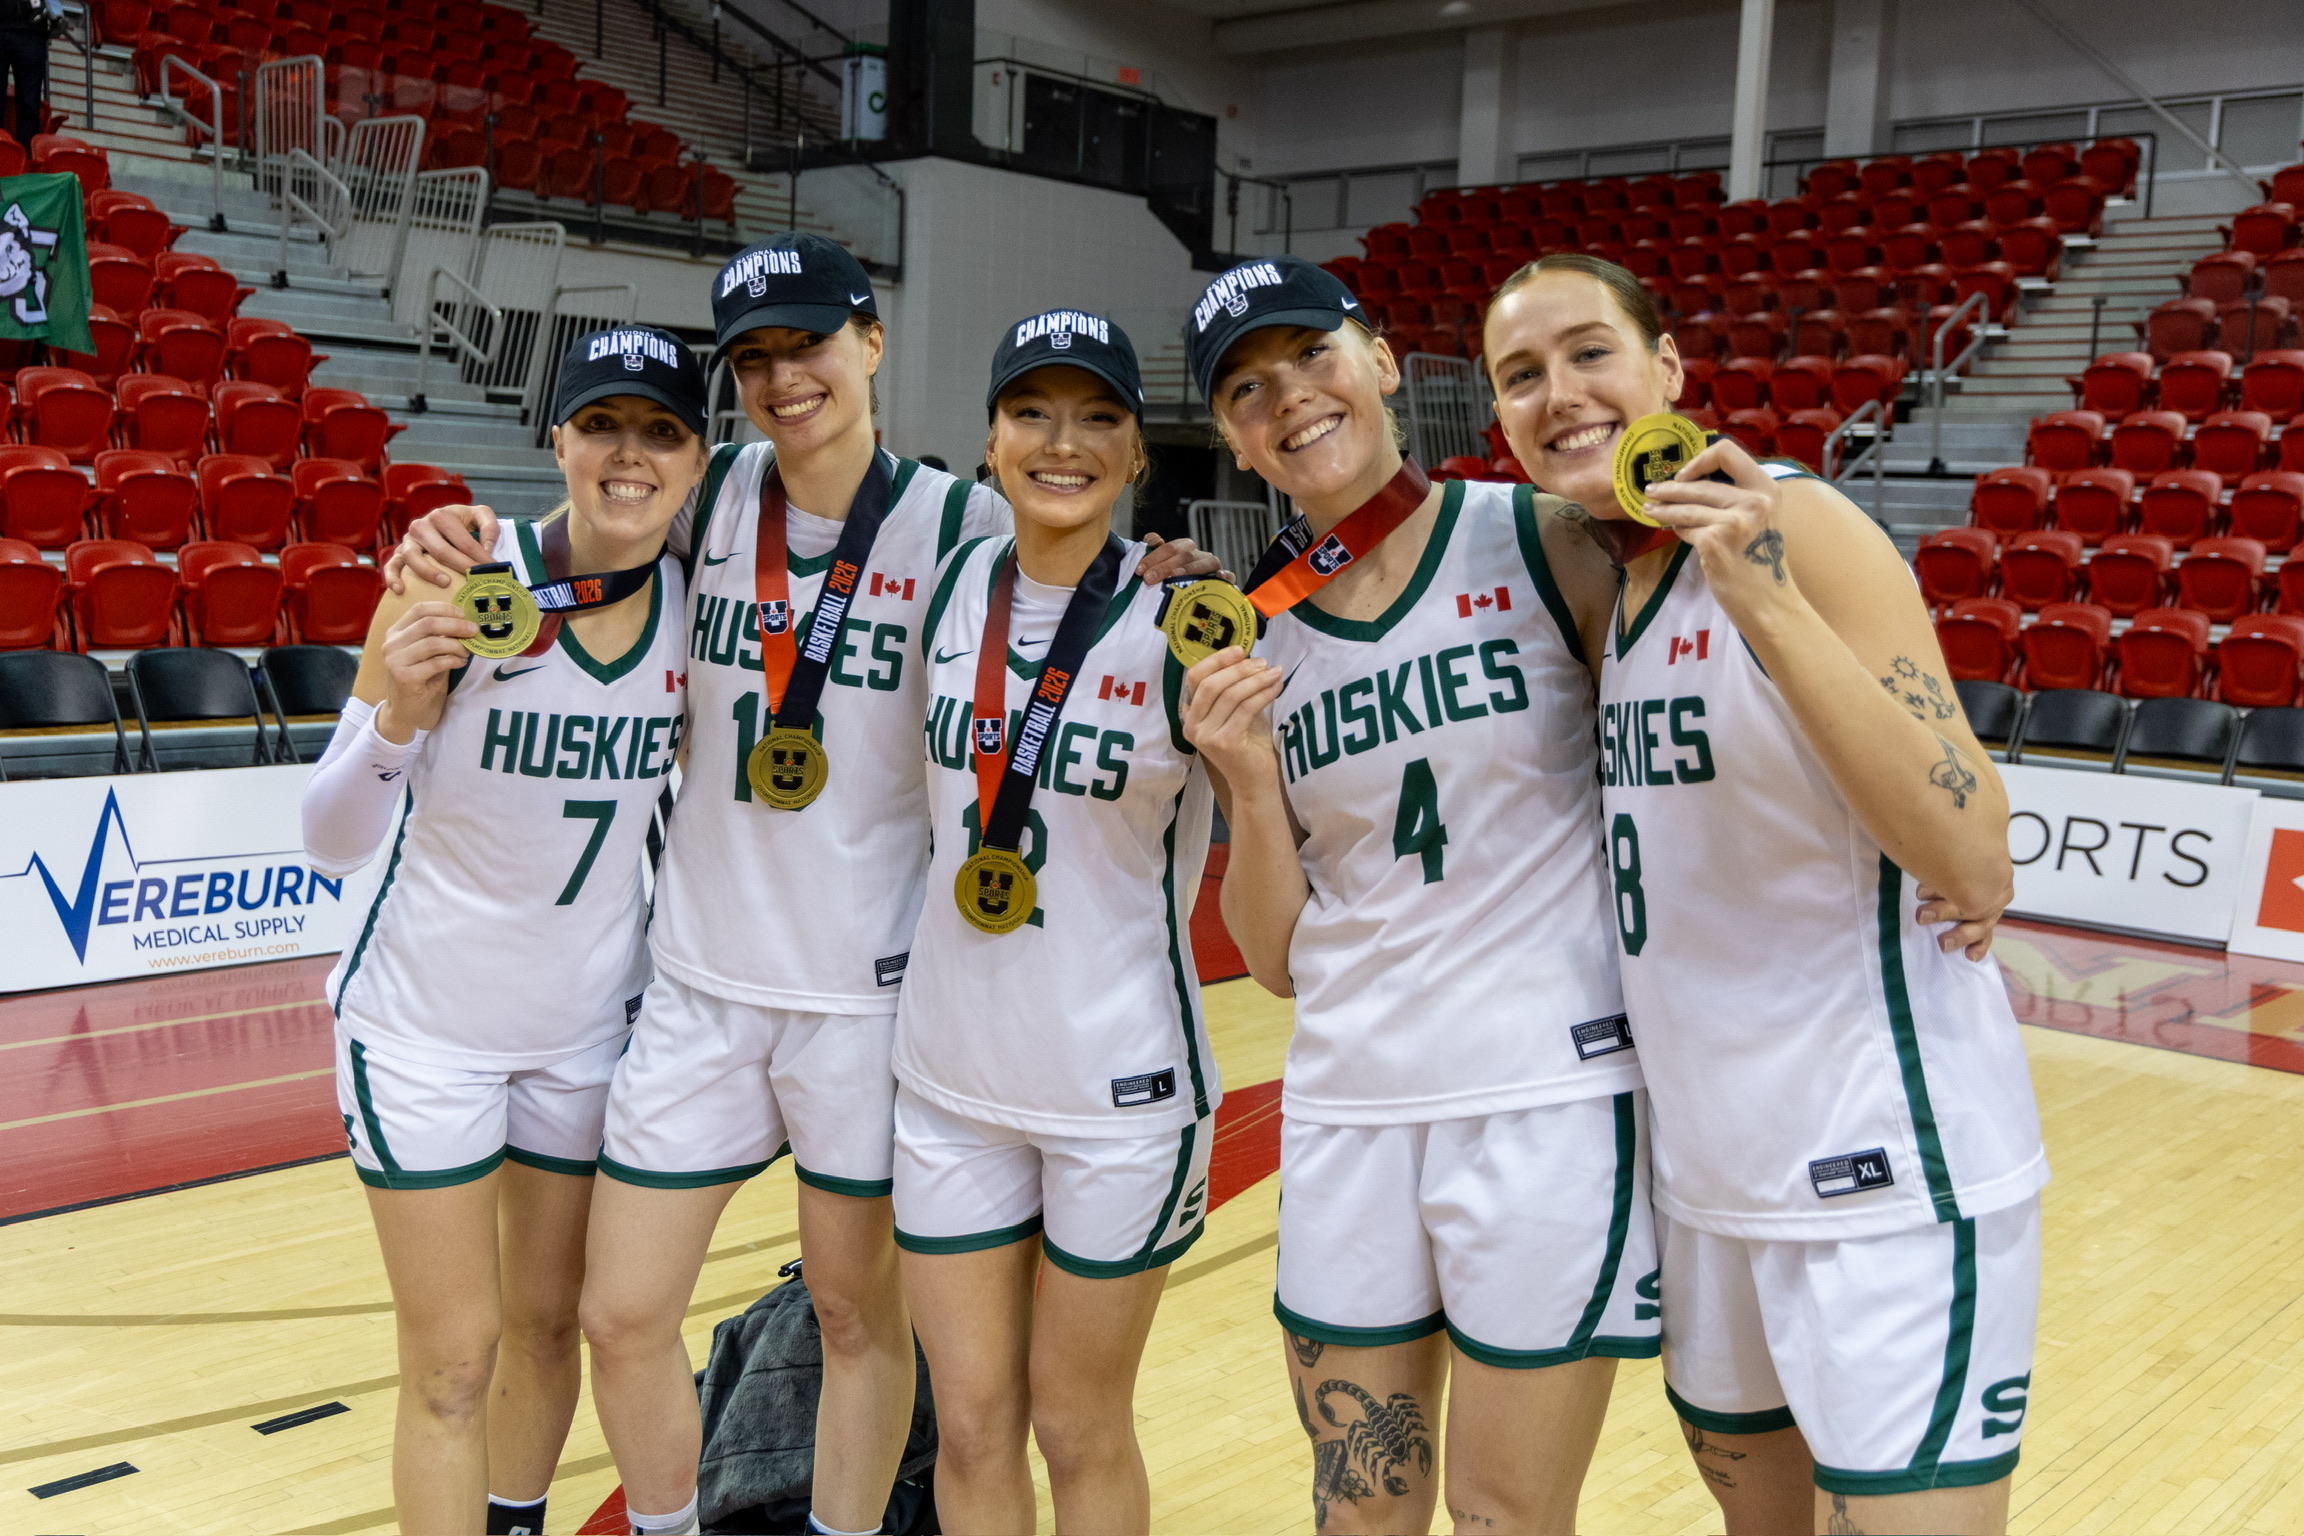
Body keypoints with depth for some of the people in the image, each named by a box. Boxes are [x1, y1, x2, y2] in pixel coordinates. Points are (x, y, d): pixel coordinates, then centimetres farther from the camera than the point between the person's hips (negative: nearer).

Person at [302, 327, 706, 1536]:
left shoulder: (692, 605, -6)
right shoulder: (457, 584, -18)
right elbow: (329, 842, -18)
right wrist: (400, 713, -34)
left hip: (590, 1025, 4)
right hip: (424, 1027, -4)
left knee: (547, 1324, 17)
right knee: (454, 1359, 4)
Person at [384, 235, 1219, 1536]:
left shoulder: (959, 523, -8)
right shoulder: (714, 495, 1)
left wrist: (1157, 593, -21)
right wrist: (463, 542, -8)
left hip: (867, 986, -3)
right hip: (702, 977, 3)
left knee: (860, 1313, 12)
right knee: (625, 1317, 8)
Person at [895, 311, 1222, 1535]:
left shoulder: (1179, 623, -12)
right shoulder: (954, 584, 1)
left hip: (1119, 1086, -4)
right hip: (950, 1074, 4)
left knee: (1080, 1428, 12)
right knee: (970, 1425, 13)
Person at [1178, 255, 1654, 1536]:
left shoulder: (1546, 543, -5)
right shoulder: (1256, 644, 6)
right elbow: (1277, 958, 7)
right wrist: (1249, 782, -8)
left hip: (1549, 1102, -4)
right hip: (1347, 1113, 4)